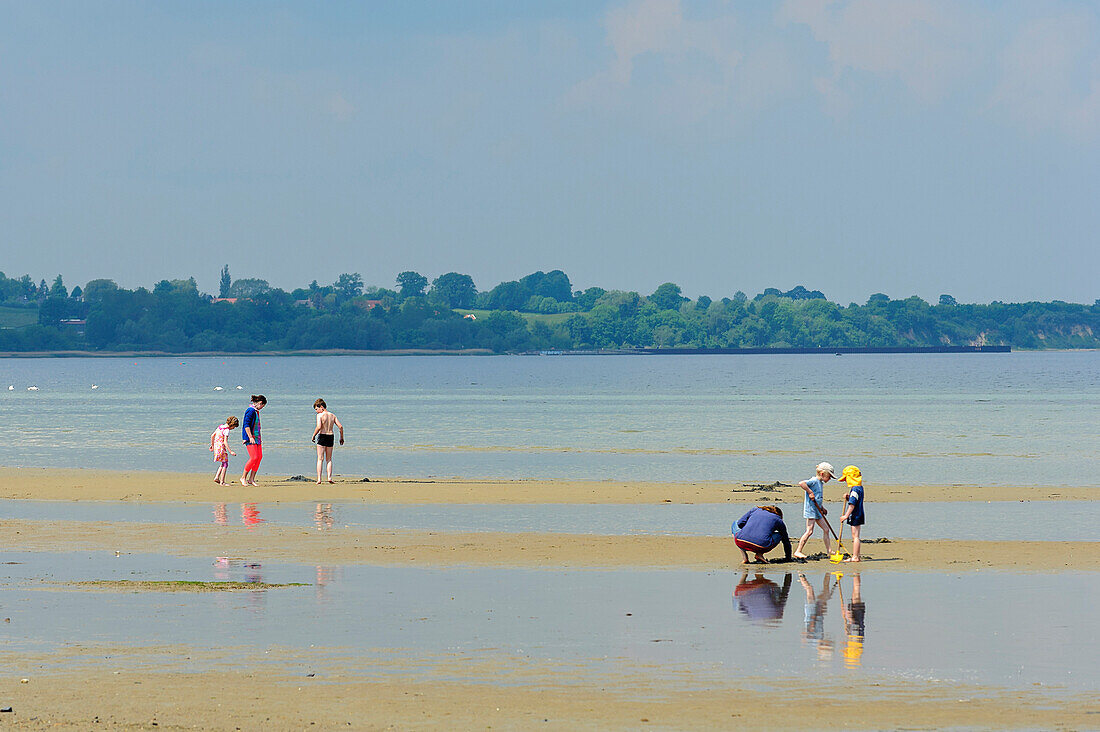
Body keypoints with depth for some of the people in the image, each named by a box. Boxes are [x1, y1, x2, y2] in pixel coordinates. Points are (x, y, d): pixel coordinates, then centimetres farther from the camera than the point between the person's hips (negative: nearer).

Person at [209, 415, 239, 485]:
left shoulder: (220, 427, 10)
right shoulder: (226, 430, -15)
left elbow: (212, 435, 17)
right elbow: (225, 442, -22)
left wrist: (212, 445, 27)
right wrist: (230, 451, -21)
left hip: (216, 446, 9)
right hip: (221, 447, -9)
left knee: (223, 463, 20)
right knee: (225, 464, 0)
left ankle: (216, 477, 14)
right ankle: (222, 482, 0)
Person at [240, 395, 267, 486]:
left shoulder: (256, 411, 16)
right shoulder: (251, 411, -13)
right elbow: (246, 425, -18)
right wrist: (250, 437, -23)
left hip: (256, 437, 10)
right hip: (250, 438, -10)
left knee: (259, 457, 3)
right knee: (254, 458, -13)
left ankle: (251, 479, 6)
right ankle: (243, 477, -1)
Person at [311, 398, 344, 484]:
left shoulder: (320, 415, -9)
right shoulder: (332, 415, 8)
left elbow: (318, 427, -22)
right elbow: (340, 426, 4)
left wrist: (313, 436, -10)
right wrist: (341, 437, 15)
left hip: (322, 436, -5)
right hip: (330, 437, 5)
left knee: (320, 459, 0)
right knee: (329, 459, 15)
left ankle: (319, 479, -6)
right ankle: (329, 477, 5)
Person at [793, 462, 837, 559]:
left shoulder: (821, 483, 16)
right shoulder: (814, 481, -14)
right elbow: (802, 483, -29)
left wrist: (822, 508, 21)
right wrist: (810, 492, -23)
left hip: (817, 511, 10)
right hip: (810, 510, -10)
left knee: (826, 529, 13)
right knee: (809, 531, -13)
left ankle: (829, 550, 23)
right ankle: (798, 551, -10)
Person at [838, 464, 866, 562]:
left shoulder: (855, 489, -19)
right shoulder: (859, 488, 13)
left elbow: (852, 504, -23)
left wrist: (846, 515, -22)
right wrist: (847, 498, 5)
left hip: (855, 516, -10)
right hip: (857, 516, 10)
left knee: (855, 536, -7)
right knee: (855, 536, 15)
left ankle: (855, 557, -6)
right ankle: (856, 556, 20)